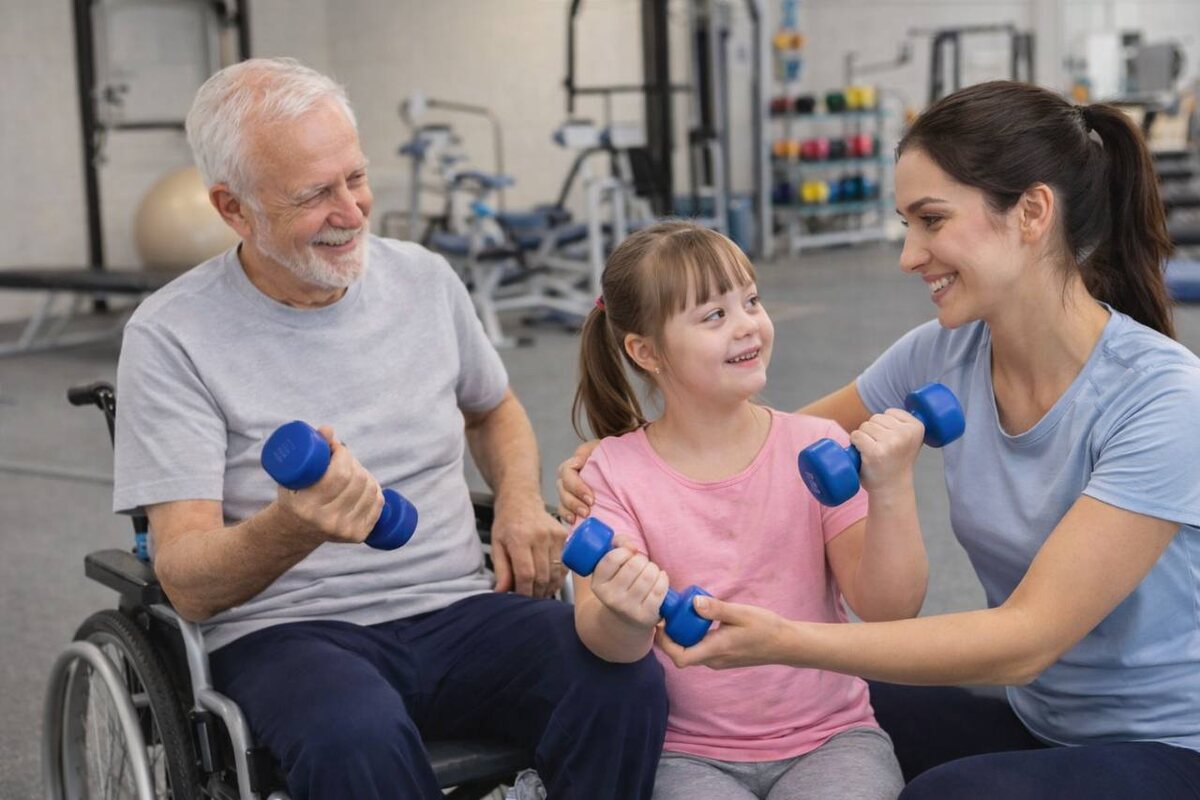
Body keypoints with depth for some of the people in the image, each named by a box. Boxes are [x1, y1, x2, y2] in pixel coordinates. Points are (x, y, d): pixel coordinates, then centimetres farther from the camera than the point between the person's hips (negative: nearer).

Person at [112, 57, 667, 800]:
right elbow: (188, 581, -12)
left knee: (625, 683, -28)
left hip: (458, 608, 3)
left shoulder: (425, 278, 7)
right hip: (290, 629, -3)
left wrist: (521, 498, 5)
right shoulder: (171, 338, -7)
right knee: (357, 737, -39)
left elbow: (494, 410, 27)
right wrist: (292, 527, -35)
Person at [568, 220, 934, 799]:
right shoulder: (615, 473, -3)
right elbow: (602, 639, -14)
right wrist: (626, 618, -37)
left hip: (829, 737, 1)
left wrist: (891, 489, -24)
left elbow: (890, 608, -8)